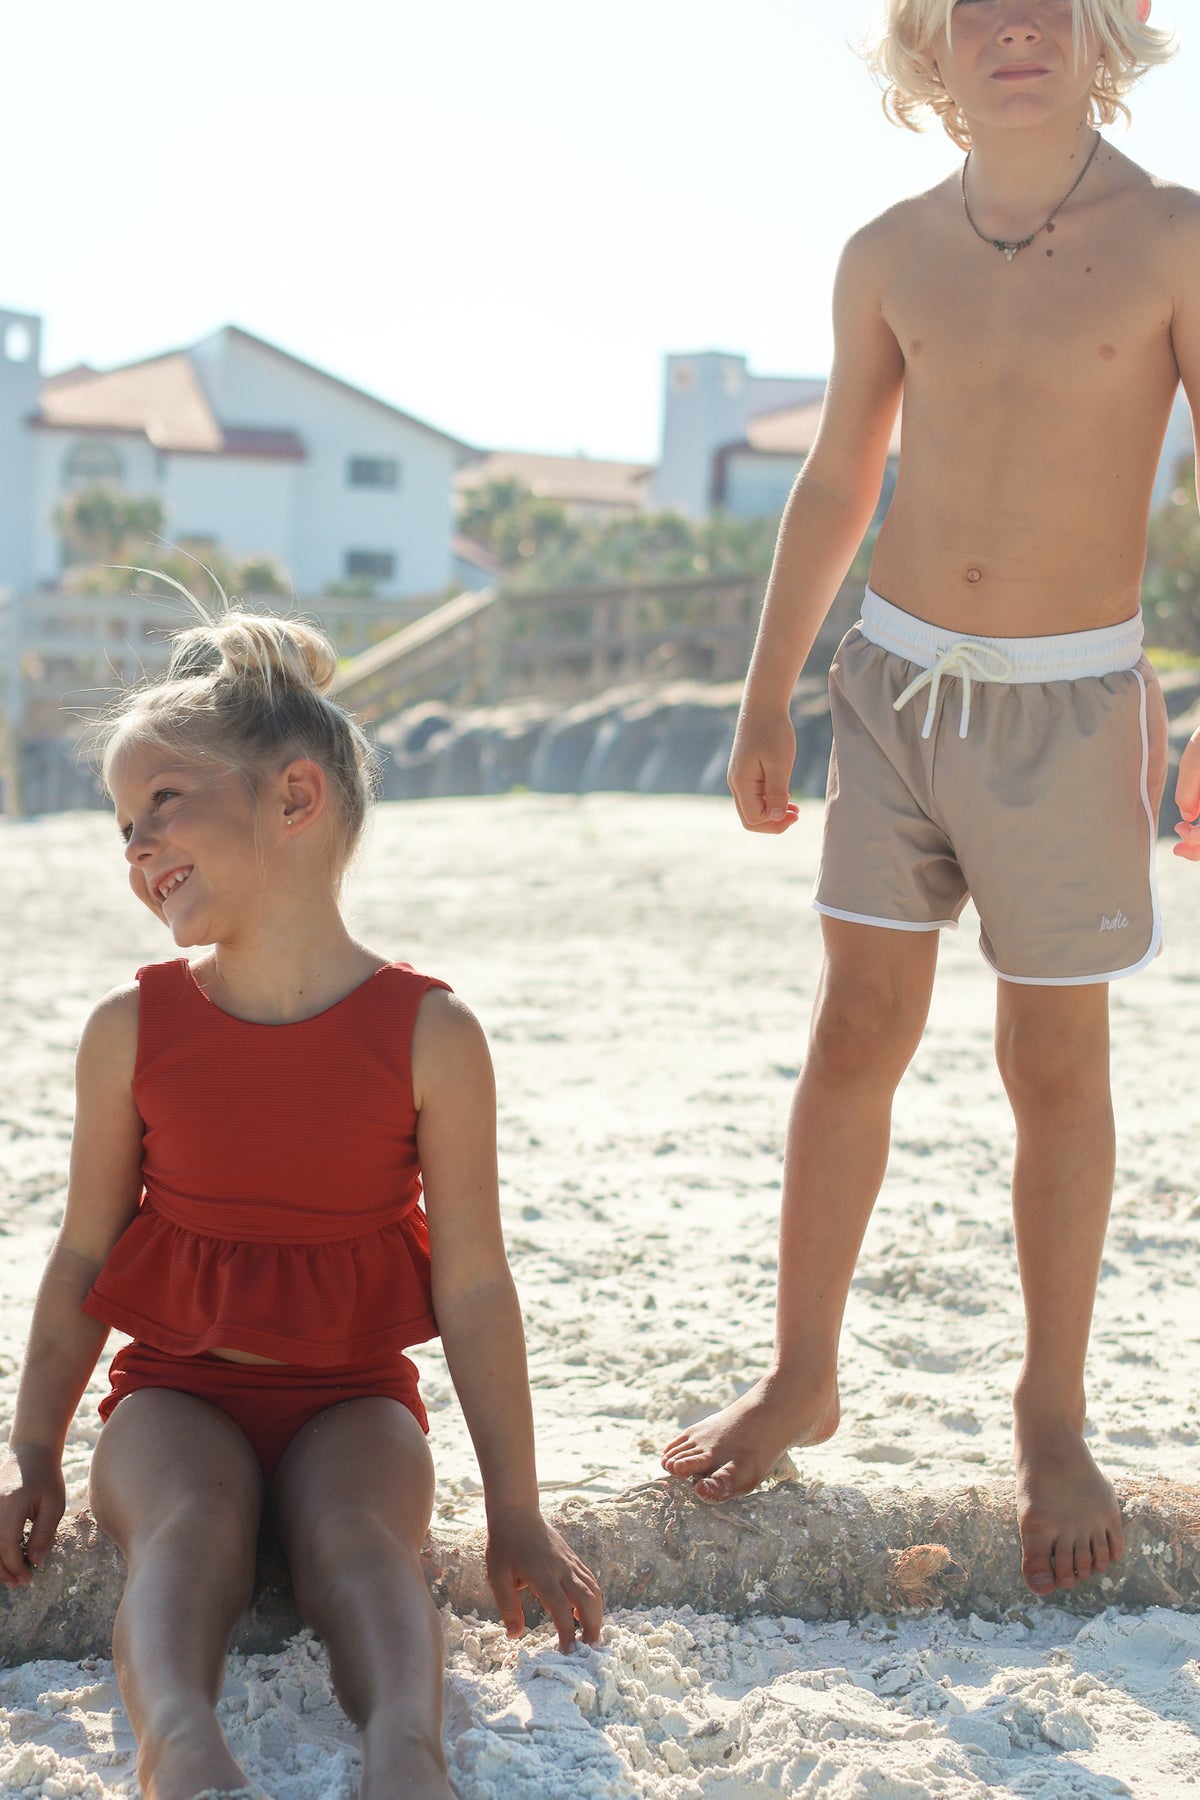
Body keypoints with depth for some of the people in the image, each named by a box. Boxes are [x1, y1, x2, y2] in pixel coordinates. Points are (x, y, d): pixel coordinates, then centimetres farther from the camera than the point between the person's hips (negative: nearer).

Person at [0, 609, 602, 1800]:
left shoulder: (428, 1035, -10)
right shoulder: (131, 1031, -3)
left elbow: (473, 1285, -8)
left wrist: (516, 1512, -6)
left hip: (350, 1393, 0)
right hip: (177, 1388, 1)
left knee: (355, 1533, -31)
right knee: (190, 1523, -31)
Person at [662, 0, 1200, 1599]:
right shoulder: (891, 256, 1)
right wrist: (765, 699, 13)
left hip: (1069, 699, -3)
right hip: (897, 681, 3)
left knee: (1056, 1067, 6)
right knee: (853, 1045, 6)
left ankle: (1052, 1420, 20)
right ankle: (800, 1379, 21)